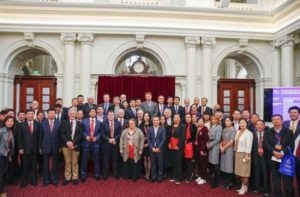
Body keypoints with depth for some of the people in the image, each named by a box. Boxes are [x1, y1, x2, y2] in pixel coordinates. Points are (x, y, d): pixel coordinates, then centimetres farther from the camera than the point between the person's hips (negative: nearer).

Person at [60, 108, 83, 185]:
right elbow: (62, 134, 0)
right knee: (67, 162, 6)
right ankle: (67, 178, 15)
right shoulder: (64, 123, 8)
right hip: (66, 145, 0)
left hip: (75, 145, 0)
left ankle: (75, 178, 15)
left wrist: (73, 142, -13)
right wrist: (67, 142, -14)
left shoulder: (79, 124, 7)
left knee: (75, 162, 6)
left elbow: (80, 135, -2)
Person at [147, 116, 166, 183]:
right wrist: (152, 147, -9)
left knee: (160, 164, 3)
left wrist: (158, 148, -13)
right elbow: (148, 139, 2)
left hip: (159, 149, -2)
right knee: (153, 164, 7)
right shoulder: (150, 129, 7)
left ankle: (160, 177, 14)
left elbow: (163, 139, -6)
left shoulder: (162, 128, 0)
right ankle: (153, 177, 17)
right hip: (152, 149, 2)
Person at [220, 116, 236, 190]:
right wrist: (220, 146, -4)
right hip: (223, 149, 7)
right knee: (225, 165, 11)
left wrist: (224, 147, -10)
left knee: (229, 166, 0)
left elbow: (231, 141, -15)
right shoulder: (224, 129, 10)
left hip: (229, 149, -7)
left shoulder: (233, 130, -11)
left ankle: (230, 183, 14)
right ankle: (227, 181, 23)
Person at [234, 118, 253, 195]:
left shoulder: (248, 133, -14)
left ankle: (245, 187, 14)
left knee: (244, 171, 1)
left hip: (244, 154, -7)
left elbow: (249, 146, -18)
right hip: (238, 153, 7)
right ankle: (242, 186, 25)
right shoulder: (238, 132, 8)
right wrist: (235, 151, 9)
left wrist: (247, 156, -20)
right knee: (240, 171, 13)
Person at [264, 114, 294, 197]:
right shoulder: (268, 132, 9)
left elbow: (291, 145, -4)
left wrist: (282, 152, -18)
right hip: (273, 160, 1)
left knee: (288, 183, 2)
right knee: (276, 182, 8)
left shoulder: (289, 132, 6)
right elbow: (265, 144, -3)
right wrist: (274, 151, -18)